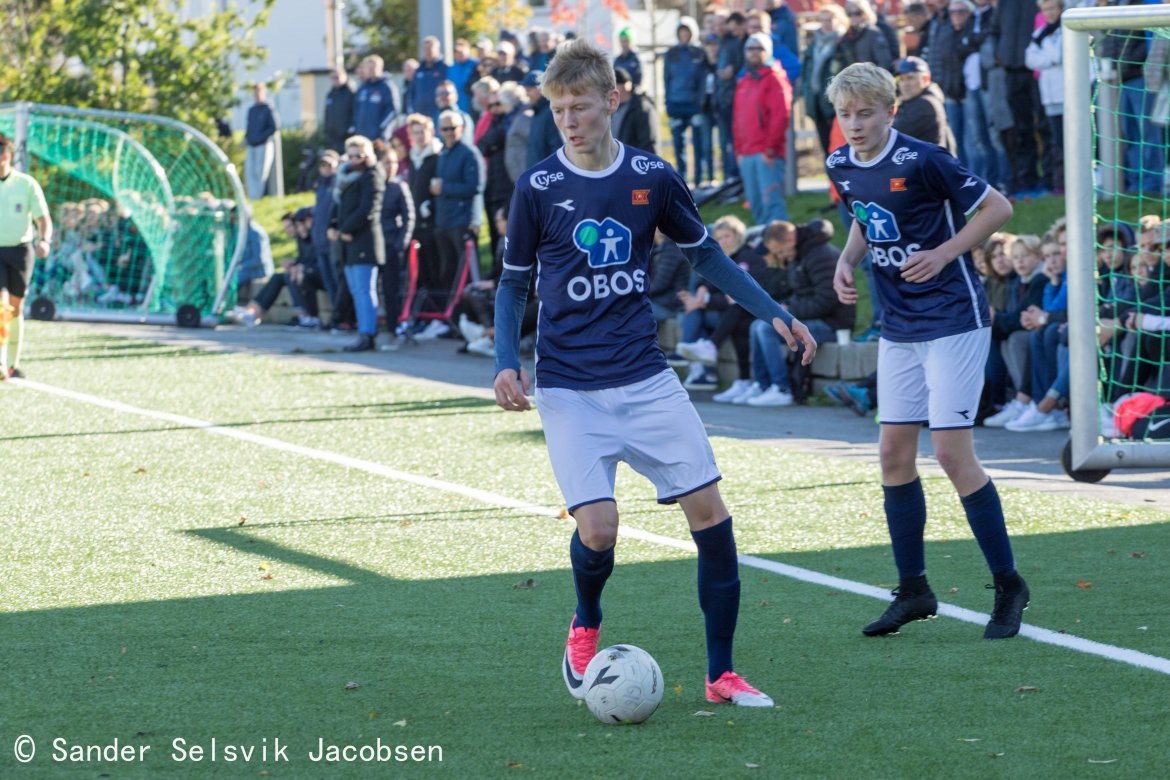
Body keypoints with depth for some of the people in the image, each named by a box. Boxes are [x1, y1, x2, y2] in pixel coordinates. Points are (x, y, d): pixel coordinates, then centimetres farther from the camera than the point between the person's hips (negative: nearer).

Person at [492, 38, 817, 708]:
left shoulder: (653, 177, 1)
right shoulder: (537, 189, -4)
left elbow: (706, 255, 15)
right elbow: (514, 284, 7)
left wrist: (774, 314, 7)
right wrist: (507, 363, -7)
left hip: (646, 377, 2)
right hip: (570, 388, -2)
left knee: (709, 508, -4)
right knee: (598, 528, -16)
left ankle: (722, 673, 8)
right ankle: (586, 628, 18)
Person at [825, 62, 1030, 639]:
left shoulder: (921, 161, -17)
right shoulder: (842, 167, 3)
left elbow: (997, 208, -11)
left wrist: (943, 253, -18)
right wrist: (847, 260, 3)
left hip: (953, 320, -7)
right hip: (898, 327, 7)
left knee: (952, 452, -10)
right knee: (894, 455, 6)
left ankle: (1008, 586, 0)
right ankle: (913, 590, 17)